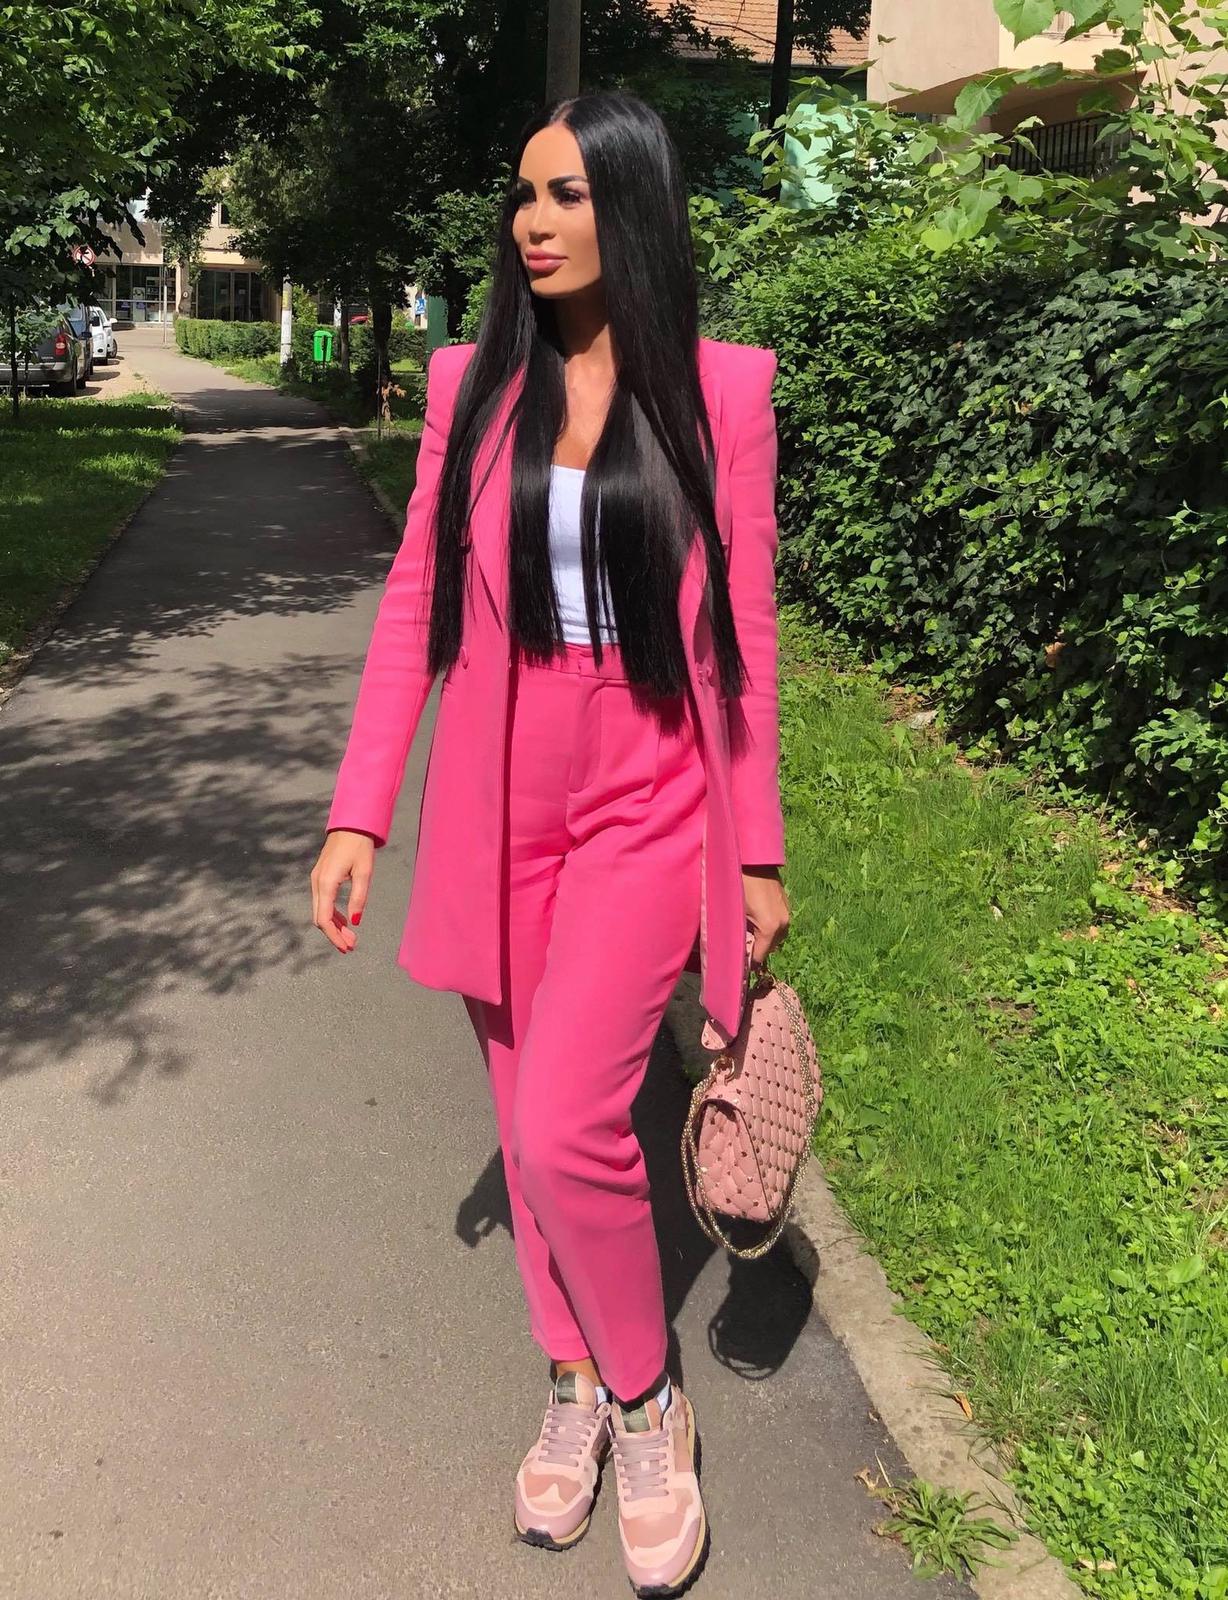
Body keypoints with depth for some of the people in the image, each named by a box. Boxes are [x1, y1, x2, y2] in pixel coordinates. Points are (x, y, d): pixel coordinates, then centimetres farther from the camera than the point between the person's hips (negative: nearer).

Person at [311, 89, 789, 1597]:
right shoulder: (474, 381, 4)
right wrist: (359, 809, -1)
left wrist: (759, 853, 1)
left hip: (646, 805, -3)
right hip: (498, 806, 3)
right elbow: (416, 599, 5)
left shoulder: (719, 389, -2)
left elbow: (742, 631, 0)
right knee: (529, 1129, 12)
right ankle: (574, 1386, 36)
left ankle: (646, 1401, 15)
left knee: (567, 1126, -14)